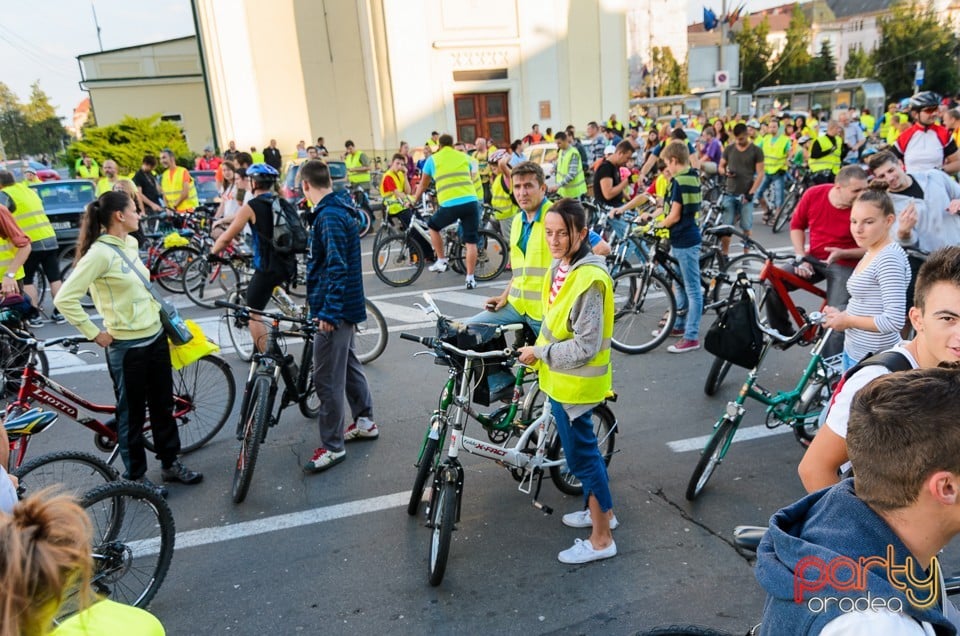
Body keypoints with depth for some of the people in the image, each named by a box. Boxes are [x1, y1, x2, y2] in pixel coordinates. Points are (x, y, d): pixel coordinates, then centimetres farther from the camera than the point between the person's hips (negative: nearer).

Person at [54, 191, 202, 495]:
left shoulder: (130, 243, 6)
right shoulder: (100, 253, -19)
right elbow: (64, 299, -22)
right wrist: (95, 334, -16)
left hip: (156, 336, 8)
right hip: (127, 345, -8)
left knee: (163, 404, 17)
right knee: (132, 412, 8)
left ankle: (170, 463, 33)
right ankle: (135, 476, 25)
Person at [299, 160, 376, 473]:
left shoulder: (329, 217, -19)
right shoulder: (340, 211, 11)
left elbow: (337, 268, -25)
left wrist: (328, 311, -23)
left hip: (333, 309, -10)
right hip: (346, 305, 10)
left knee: (327, 378, -3)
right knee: (348, 364, 21)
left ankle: (332, 446, 6)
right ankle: (365, 422, 34)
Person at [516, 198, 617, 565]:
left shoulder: (589, 279, -25)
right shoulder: (560, 267, 3)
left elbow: (585, 347, -26)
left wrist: (539, 353, -17)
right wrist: (539, 351, 8)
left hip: (575, 383, -9)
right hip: (560, 378, 9)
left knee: (581, 453, 2)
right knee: (582, 447, 22)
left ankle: (601, 539, 17)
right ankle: (602, 510, 42)